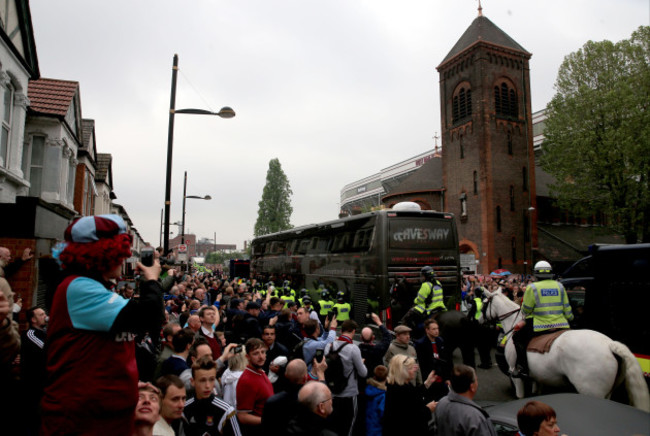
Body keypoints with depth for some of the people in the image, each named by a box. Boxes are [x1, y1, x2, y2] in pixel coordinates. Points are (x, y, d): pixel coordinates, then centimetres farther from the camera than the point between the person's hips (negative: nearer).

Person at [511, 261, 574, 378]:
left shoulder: (532, 287, -6)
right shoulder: (559, 286, 8)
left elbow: (526, 310, -4)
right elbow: (567, 308, 13)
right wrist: (570, 317, 33)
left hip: (540, 326, -5)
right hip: (561, 325, 5)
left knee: (517, 337, 8)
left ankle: (522, 367, -2)